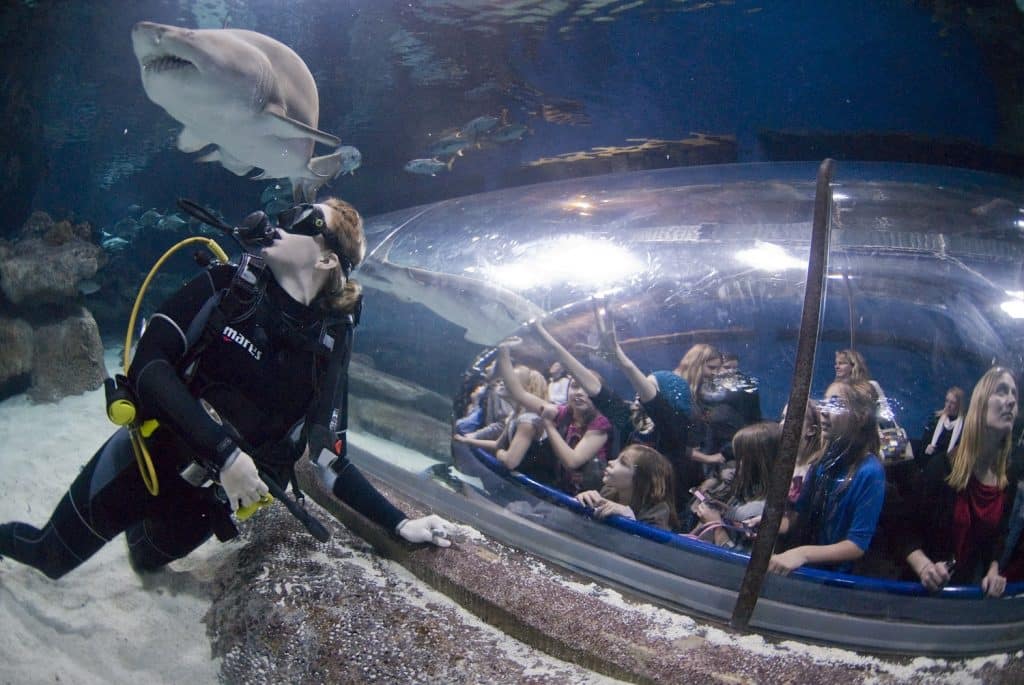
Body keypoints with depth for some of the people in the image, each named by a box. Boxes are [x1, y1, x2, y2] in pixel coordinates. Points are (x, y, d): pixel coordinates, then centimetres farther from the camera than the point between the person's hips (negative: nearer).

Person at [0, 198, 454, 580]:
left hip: (206, 499, 2)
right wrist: (223, 451, -30)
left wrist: (399, 524, -13)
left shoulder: (329, 347, -8)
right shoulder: (226, 285, -12)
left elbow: (329, 460, -5)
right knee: (50, 556, 14)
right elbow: (147, 364, -21)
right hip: (143, 459, -1)